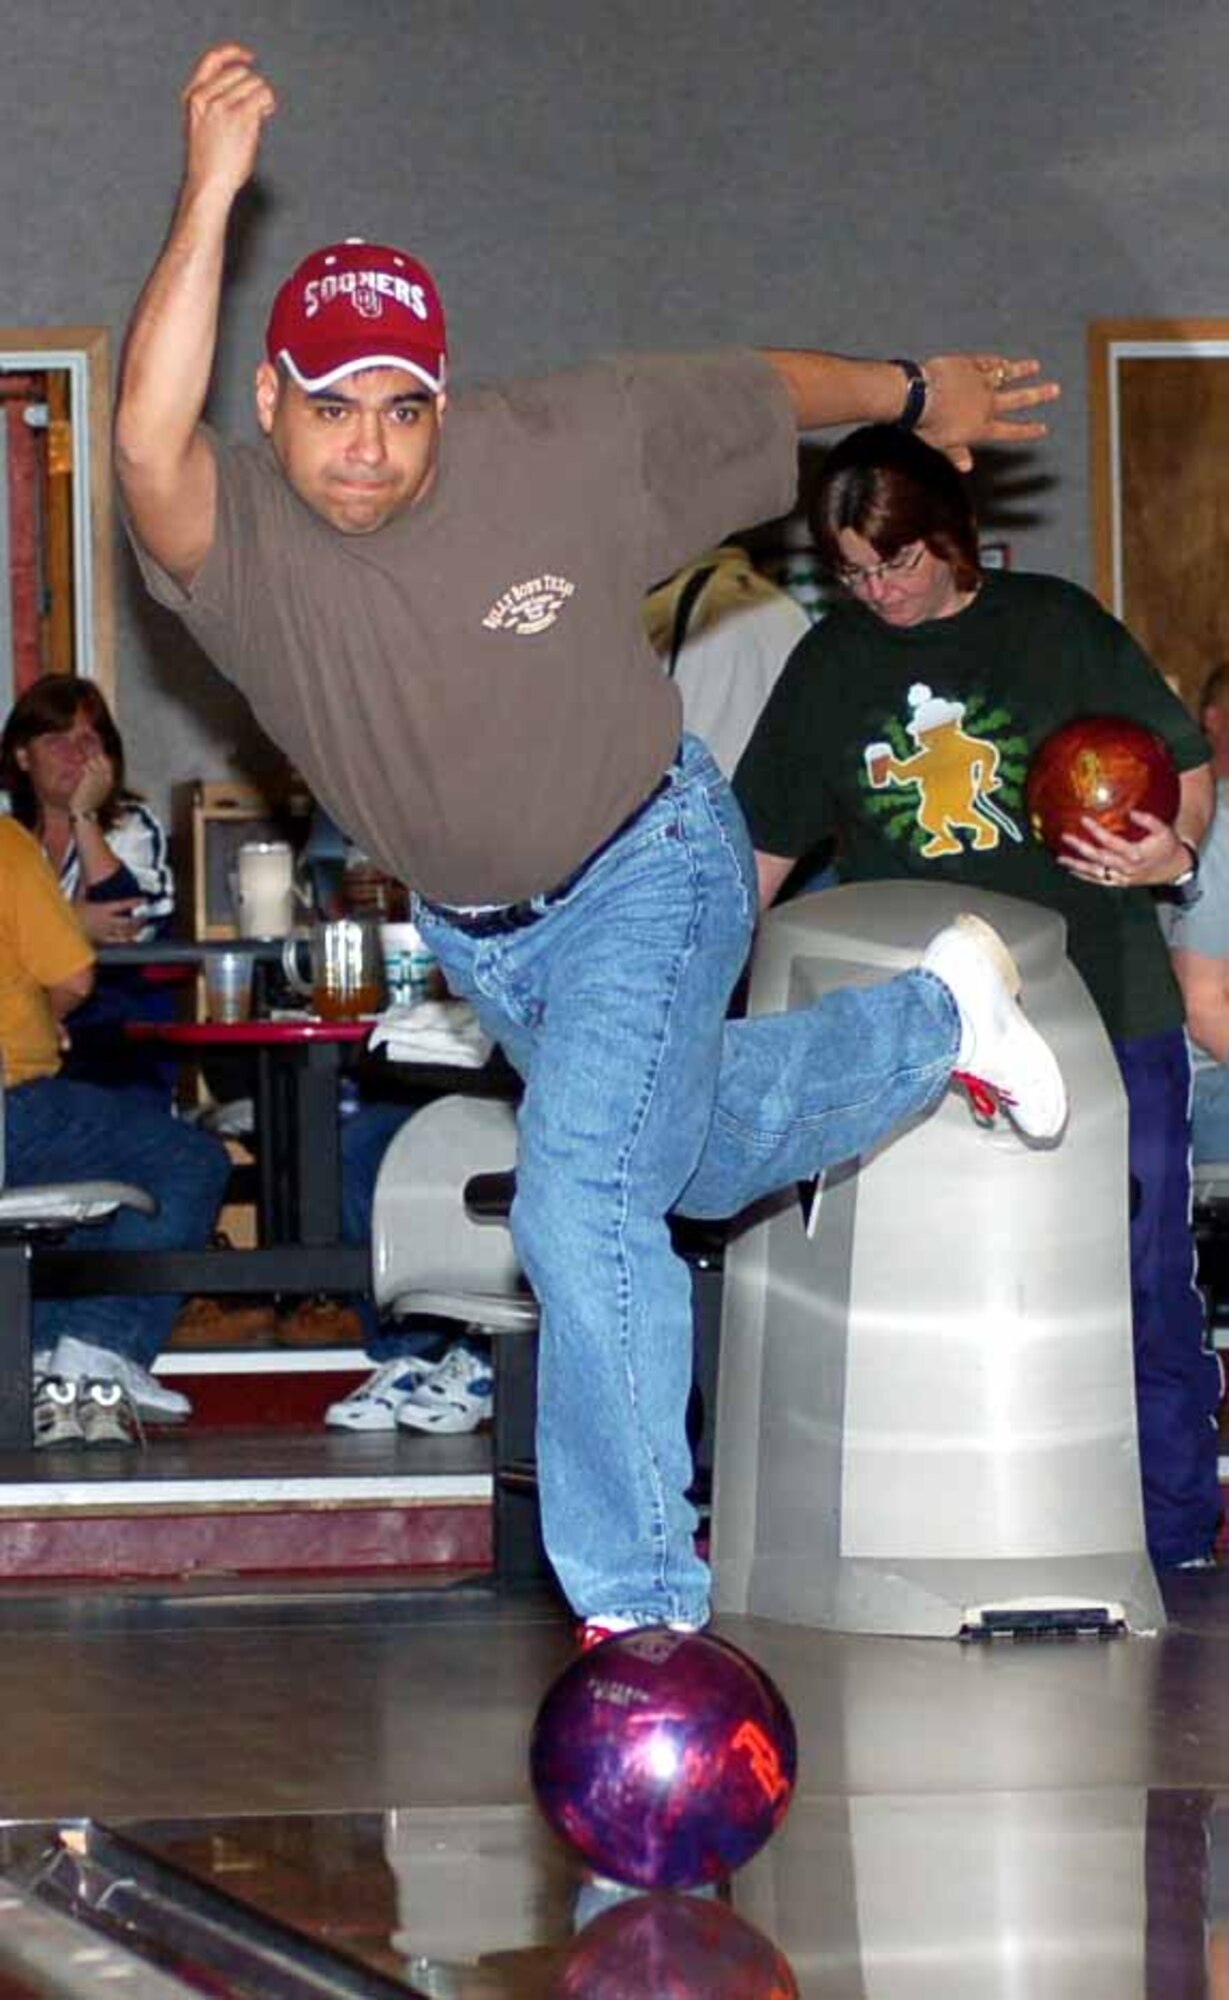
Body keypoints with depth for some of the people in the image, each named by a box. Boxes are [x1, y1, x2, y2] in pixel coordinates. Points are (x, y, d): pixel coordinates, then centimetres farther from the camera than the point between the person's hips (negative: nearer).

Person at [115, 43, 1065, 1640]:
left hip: (647, 873, -4)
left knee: (583, 1209, -21)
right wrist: (211, 196, -59)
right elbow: (149, 443, -51)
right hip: (471, 934, 4)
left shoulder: (569, 451, -24)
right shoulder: (239, 538, -27)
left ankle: (640, 1604, -12)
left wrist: (920, 394, 12)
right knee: (706, 1157, 28)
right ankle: (942, 1019, 57)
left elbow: (760, 391, -5)